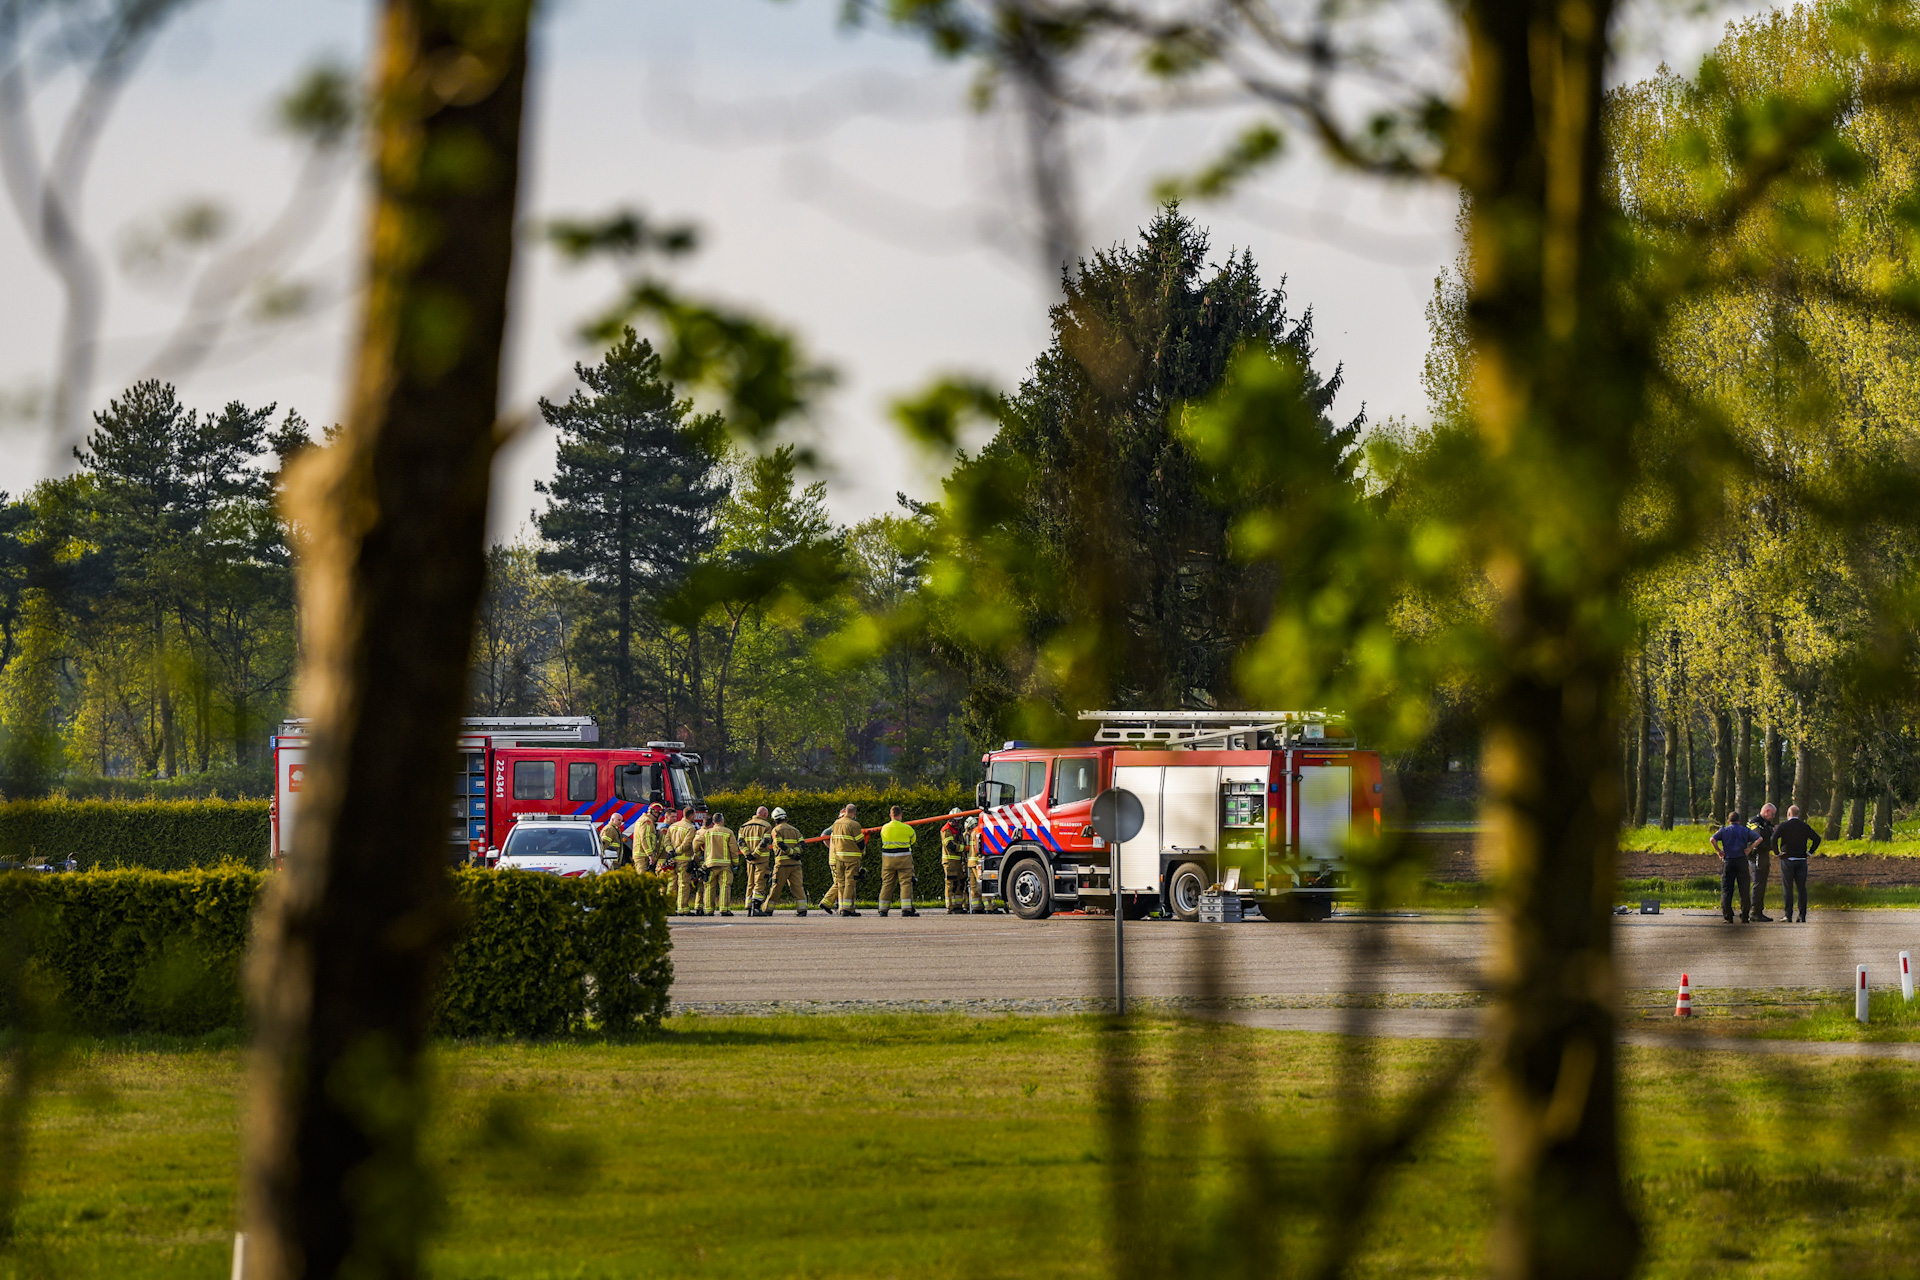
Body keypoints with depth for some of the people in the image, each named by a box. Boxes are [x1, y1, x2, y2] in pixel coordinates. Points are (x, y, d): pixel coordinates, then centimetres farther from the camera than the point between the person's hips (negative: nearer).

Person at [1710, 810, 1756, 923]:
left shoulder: (1724, 830, 5)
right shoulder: (1746, 830, 7)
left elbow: (1712, 840, -12)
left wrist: (1719, 851, -4)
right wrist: (1749, 849, -2)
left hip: (1728, 862, 0)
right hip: (1741, 861, 0)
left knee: (1726, 890, 4)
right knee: (1744, 890, 6)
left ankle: (1728, 917, -3)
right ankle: (1744, 917, 5)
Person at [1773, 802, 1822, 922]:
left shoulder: (1784, 826, -5)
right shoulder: (1805, 826, 6)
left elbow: (1774, 839, -17)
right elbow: (1817, 839, 5)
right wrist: (1809, 852, 8)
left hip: (1787, 860, -3)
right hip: (1802, 860, 3)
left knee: (1787, 889, 0)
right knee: (1801, 888, 6)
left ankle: (1788, 915, -3)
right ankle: (1802, 916, 2)